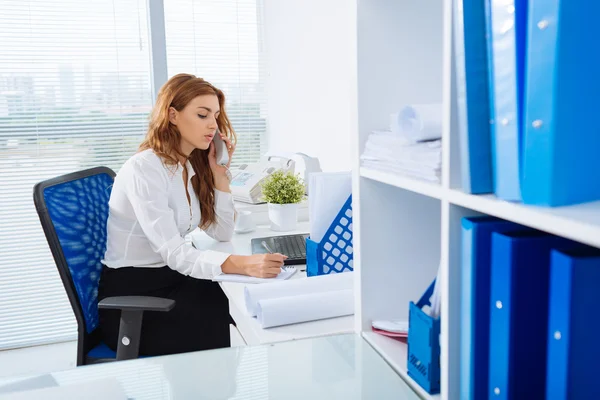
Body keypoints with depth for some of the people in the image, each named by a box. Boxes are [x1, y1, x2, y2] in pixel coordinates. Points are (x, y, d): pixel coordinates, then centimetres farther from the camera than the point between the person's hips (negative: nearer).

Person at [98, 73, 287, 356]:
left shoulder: (193, 166, 6)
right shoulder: (144, 169, -20)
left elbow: (222, 233, 7)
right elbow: (174, 253, -29)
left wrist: (219, 173, -3)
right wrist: (243, 265, -43)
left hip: (169, 278, 7)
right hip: (130, 296, -7)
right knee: (224, 322, -22)